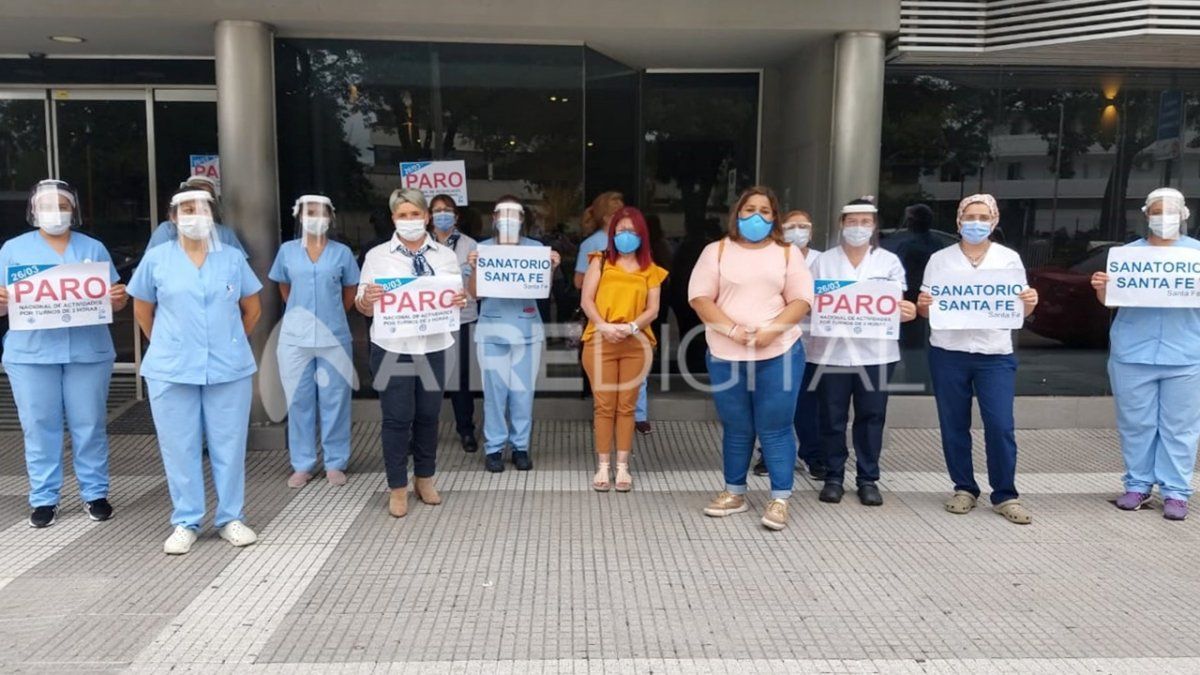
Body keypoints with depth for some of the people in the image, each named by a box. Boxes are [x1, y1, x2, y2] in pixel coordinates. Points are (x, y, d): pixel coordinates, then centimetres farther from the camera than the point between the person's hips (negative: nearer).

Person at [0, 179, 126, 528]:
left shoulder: (93, 248, 11)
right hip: (31, 354, 0)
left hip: (88, 351, 0)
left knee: (89, 426, 4)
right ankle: (43, 498, 13)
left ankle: (95, 493, 13)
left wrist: (119, 297, -14)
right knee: (39, 428, 3)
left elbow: (113, 298, 9)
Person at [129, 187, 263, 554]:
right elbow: (142, 310, 13)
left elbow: (252, 308, 14)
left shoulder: (233, 258, 4)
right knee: (179, 447, 6)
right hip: (171, 370, 0)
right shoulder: (156, 258, 2)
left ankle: (230, 518, 18)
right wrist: (167, 345, 13)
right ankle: (185, 523, 18)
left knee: (229, 445, 5)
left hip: (230, 368, 1)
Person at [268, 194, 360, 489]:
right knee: (299, 401, 6)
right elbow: (284, 288, 17)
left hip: (334, 336, -1)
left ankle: (335, 464, 14)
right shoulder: (287, 251, 5)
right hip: (296, 337, 1)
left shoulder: (342, 252, 1)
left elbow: (350, 291, 11)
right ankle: (302, 465, 16)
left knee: (334, 400, 4)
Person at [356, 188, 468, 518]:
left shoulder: (446, 256, 7)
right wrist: (366, 298, -22)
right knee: (397, 417, 1)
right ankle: (398, 488, 15)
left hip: (432, 346, 2)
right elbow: (364, 307, 0)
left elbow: (457, 297, 9)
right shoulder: (377, 256, 1)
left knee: (429, 414, 10)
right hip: (392, 348, -2)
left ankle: (425, 479, 28)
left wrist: (460, 300, -14)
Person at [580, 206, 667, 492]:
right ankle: (603, 467, 7)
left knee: (626, 406, 5)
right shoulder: (600, 261, 8)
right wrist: (603, 326, -16)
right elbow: (586, 300, 0)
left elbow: (653, 309, 4)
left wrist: (631, 327, -14)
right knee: (604, 406, 0)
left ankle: (623, 467, 11)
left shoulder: (650, 270, 10)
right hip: (601, 341, -1)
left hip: (636, 344, 1)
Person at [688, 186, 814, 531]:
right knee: (736, 428, 11)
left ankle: (779, 499, 9)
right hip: (726, 355, 1)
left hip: (779, 353, -1)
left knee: (775, 429, 0)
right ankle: (734, 493, 25)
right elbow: (700, 297, -2)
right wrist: (731, 328, -15)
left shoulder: (787, 253, 8)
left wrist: (773, 329, -15)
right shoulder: (717, 251, 6)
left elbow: (801, 300, 1)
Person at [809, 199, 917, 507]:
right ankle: (833, 477, 15)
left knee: (871, 417, 5)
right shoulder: (824, 261, 9)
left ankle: (868, 479, 15)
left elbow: (897, 302, 4)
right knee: (832, 418, 3)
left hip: (875, 351, 0)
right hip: (832, 350, 0)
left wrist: (905, 311, -18)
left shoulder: (889, 261, 9)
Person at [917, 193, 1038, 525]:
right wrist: (922, 305, -15)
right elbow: (926, 310, 7)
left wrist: (1029, 304, -13)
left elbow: (1020, 310, 9)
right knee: (954, 425, 5)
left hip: (995, 354, -1)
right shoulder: (939, 259, 8)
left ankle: (1005, 495, 7)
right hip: (948, 353, 1)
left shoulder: (1009, 259, 8)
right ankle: (964, 489, 19)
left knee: (1000, 426, -6)